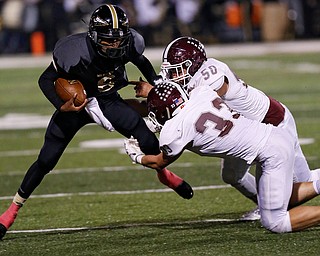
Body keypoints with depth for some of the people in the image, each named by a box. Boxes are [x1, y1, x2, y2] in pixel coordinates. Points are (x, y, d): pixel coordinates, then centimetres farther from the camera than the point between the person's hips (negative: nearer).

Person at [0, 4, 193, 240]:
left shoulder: (130, 44, -23)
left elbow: (141, 62, 4)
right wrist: (62, 106, -34)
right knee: (46, 160, -7)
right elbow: (46, 80, -21)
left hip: (108, 101, 3)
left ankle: (164, 174, 31)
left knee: (149, 142, -4)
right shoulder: (76, 51, -35)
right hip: (75, 103, -3)